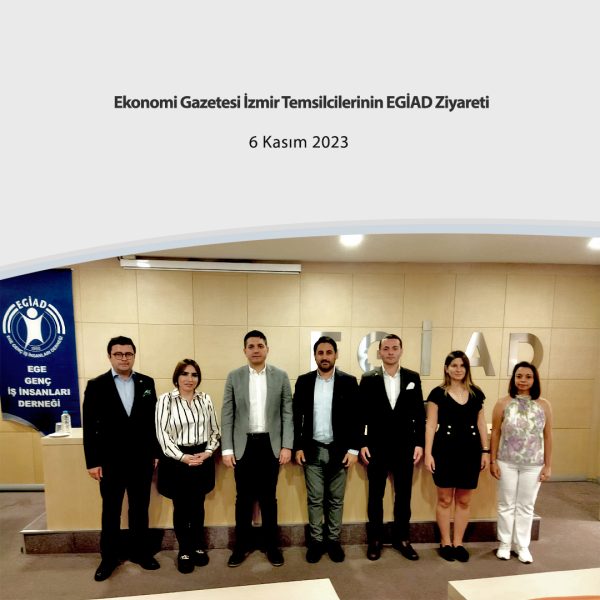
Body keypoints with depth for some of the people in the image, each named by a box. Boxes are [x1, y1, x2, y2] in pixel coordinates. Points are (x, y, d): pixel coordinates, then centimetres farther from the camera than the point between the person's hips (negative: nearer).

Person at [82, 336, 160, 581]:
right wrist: (92, 461, -7)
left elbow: (154, 420, 3)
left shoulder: (146, 383, 1)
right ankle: (109, 557, 31)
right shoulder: (96, 385, -4)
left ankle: (140, 551, 31)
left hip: (141, 459, 2)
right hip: (110, 460, -1)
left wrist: (156, 452, 2)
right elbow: (90, 427, -5)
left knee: (140, 508, 14)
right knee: (111, 511, 14)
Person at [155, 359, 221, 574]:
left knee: (198, 505, 15)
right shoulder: (166, 399, -7)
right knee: (181, 507, 10)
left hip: (202, 459, 3)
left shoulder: (205, 399, 2)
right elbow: (162, 434, -10)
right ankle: (184, 551, 28)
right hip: (176, 460, -2)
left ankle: (199, 546, 33)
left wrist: (208, 452, -8)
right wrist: (183, 457, -15)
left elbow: (215, 430, 6)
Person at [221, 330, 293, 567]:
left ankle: (271, 545, 29)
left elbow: (287, 413, 0)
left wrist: (287, 446, -5)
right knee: (244, 498, 12)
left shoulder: (281, 376, -2)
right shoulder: (234, 377, -1)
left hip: (270, 444, 0)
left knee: (268, 498, 11)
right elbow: (227, 415, 0)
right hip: (243, 445, 1)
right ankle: (242, 545, 30)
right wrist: (226, 449, -4)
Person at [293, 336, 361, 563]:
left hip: (339, 450, 0)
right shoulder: (304, 381, -1)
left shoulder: (348, 382, -4)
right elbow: (296, 416, 2)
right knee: (314, 500, 11)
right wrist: (297, 447, -2)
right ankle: (316, 541, 27)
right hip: (312, 450, 1)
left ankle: (333, 540, 29)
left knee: (336, 500, 12)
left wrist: (354, 449, -8)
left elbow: (355, 417, -4)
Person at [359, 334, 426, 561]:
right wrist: (361, 444, -6)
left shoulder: (413, 378, 1)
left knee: (403, 495, 13)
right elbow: (361, 414, -3)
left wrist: (419, 443, -2)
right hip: (377, 446, -1)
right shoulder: (368, 379, -4)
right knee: (375, 496, 11)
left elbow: (419, 413, 3)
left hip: (404, 446, 2)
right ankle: (375, 540, 26)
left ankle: (402, 538, 30)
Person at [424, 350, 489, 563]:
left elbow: (481, 424, 10)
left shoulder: (476, 393, 5)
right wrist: (428, 453, -9)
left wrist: (485, 450, 6)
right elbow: (431, 425, -5)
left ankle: (458, 543, 27)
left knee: (464, 500, 12)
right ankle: (445, 542, 24)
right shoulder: (438, 393, -4)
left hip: (470, 451, 3)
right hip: (445, 450, -3)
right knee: (445, 499, 8)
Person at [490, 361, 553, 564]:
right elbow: (495, 433, -2)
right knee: (506, 504, 11)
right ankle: (505, 544, 26)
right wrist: (493, 461, -4)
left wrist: (548, 465, 2)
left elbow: (547, 436, 2)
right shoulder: (503, 403, -6)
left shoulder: (544, 405, -2)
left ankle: (522, 546, 28)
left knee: (526, 506, 13)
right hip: (507, 463, -1)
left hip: (533, 465, 1)